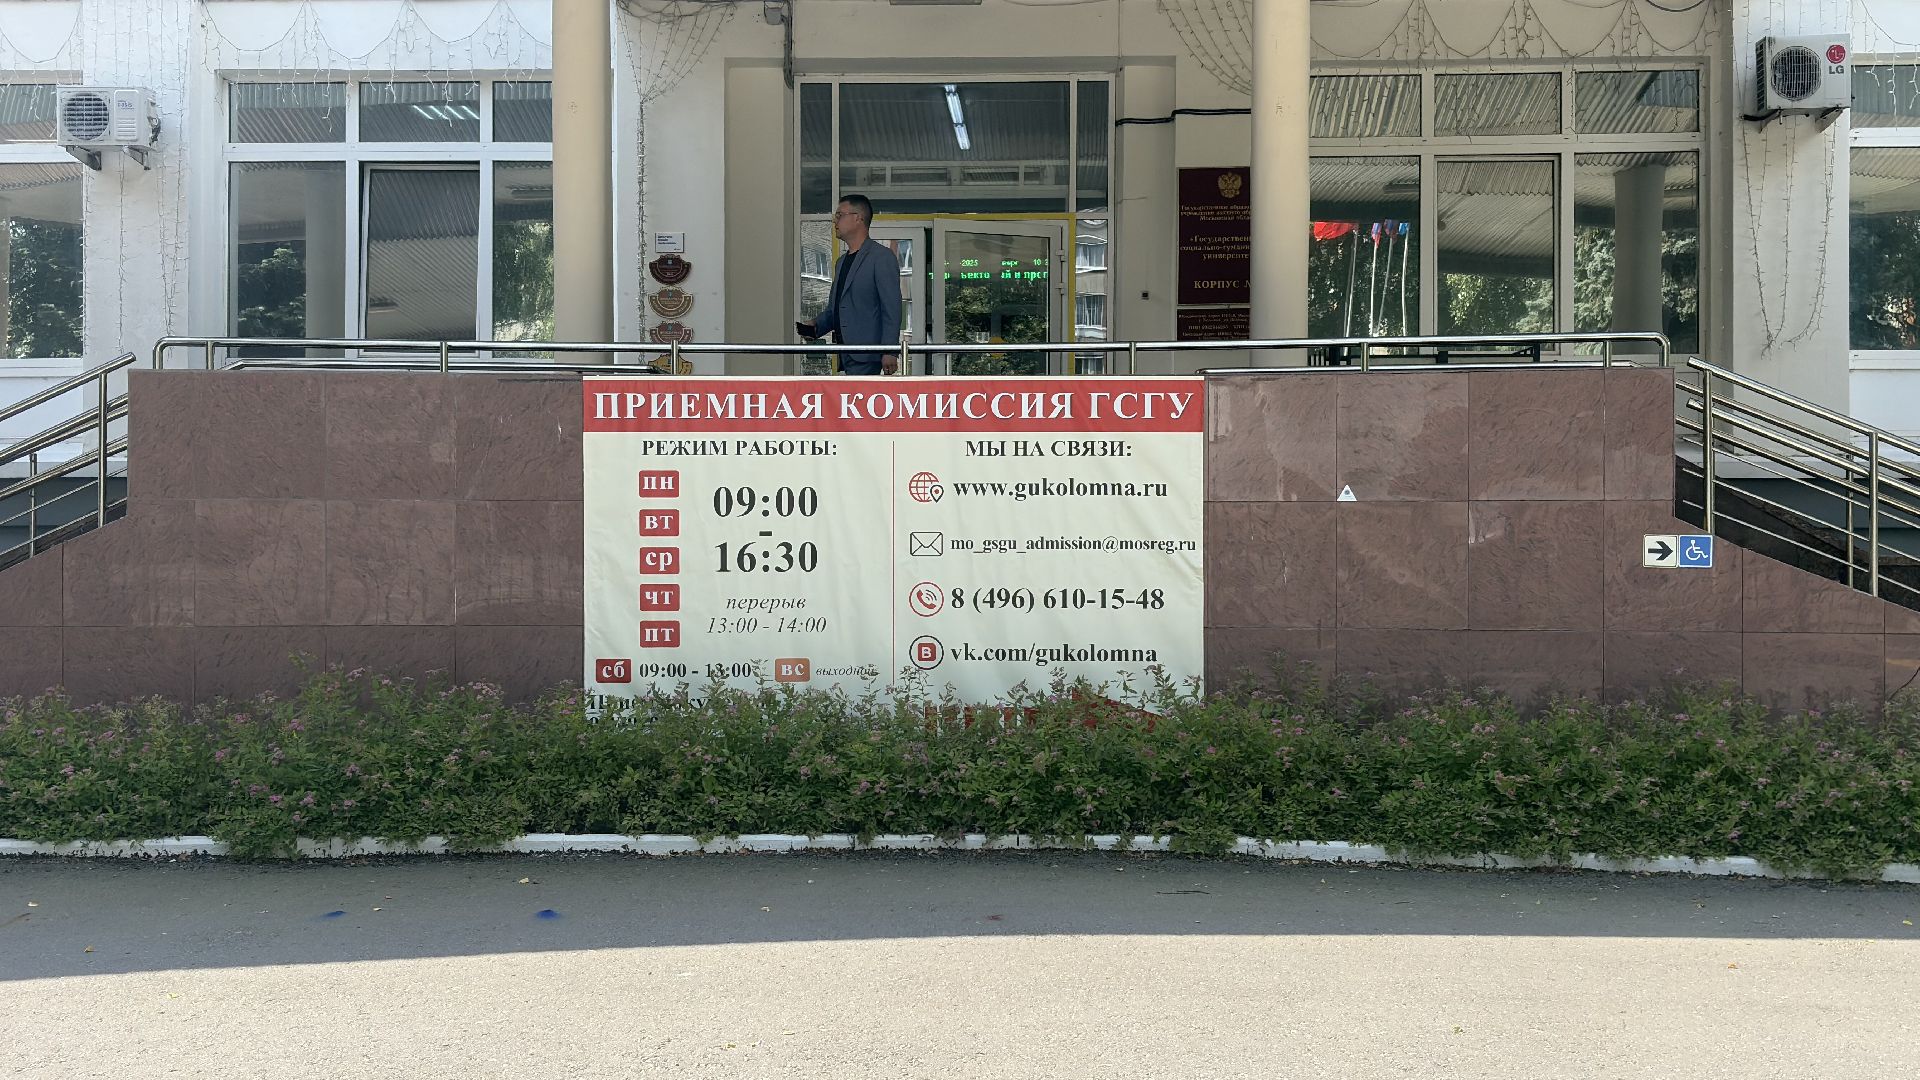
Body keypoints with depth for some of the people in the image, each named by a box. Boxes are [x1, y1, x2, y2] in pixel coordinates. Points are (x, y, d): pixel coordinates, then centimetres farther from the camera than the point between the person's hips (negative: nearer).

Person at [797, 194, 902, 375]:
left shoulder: (882, 257, -6)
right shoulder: (842, 262, 22)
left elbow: (892, 309, -12)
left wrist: (889, 352, -18)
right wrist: (814, 326, 4)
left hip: (865, 355, -8)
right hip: (845, 353, 8)